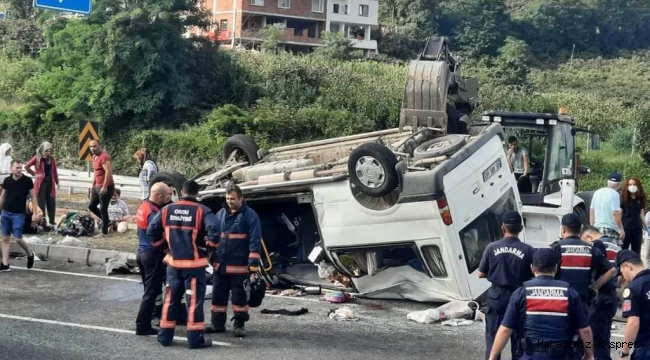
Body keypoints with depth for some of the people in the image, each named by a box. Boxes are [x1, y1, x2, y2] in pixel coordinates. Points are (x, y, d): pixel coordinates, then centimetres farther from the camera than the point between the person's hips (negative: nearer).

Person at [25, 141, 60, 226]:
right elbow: (26, 166, -7)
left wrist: (57, 182, 11)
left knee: (51, 202, 5)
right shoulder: (37, 158, -5)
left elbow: (54, 171, 12)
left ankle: (52, 221, 13)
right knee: (41, 202, -2)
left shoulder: (51, 158, 7)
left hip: (50, 182, 4)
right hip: (41, 183, -4)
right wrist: (34, 174, -8)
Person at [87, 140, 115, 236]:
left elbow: (108, 172, -26)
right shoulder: (94, 157, 12)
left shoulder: (104, 156, -18)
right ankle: (106, 221, 29)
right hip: (97, 187, 10)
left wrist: (104, 187, -27)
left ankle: (104, 231, 5)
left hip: (106, 188, -10)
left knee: (103, 209, -4)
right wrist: (93, 185, 22)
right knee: (91, 206, 15)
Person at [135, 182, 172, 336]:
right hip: (153, 255, -9)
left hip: (142, 252, 9)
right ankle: (143, 326, 2)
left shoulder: (144, 206, 7)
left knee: (150, 289, 17)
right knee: (152, 292, -2)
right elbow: (157, 240, -25)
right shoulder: (154, 213, -22)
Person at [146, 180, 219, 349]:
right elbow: (214, 231, -23)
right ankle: (195, 338, 2)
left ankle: (165, 335, 18)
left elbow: (151, 231, 4)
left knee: (171, 298, 14)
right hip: (194, 263, -4)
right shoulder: (202, 211, -10)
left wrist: (164, 246, 16)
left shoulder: (167, 210, 4)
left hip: (173, 262, 4)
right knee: (194, 300, 1)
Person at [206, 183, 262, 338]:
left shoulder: (250, 215, -7)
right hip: (220, 264, 5)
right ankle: (217, 323, 20)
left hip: (239, 265, -5)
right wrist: (210, 254, 14)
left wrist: (253, 262, -17)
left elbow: (255, 240, -11)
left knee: (239, 295, 3)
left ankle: (239, 325, 13)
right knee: (218, 294, 10)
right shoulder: (220, 214, 10)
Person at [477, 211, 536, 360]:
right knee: (518, 339, 9)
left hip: (497, 296, 1)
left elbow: (481, 274, 2)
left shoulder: (492, 248, -6)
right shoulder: (528, 250, -11)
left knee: (492, 337, 9)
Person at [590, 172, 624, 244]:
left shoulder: (597, 192, 11)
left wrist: (592, 226, 23)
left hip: (597, 228, 7)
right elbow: (615, 213, -16)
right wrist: (621, 229, -10)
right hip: (611, 230, -7)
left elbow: (591, 211, 16)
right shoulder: (615, 194, -10)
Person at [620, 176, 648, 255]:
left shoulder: (640, 199, 9)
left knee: (636, 252, 9)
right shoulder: (623, 198, -3)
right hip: (625, 228, -5)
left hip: (637, 229, 5)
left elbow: (641, 214, 14)